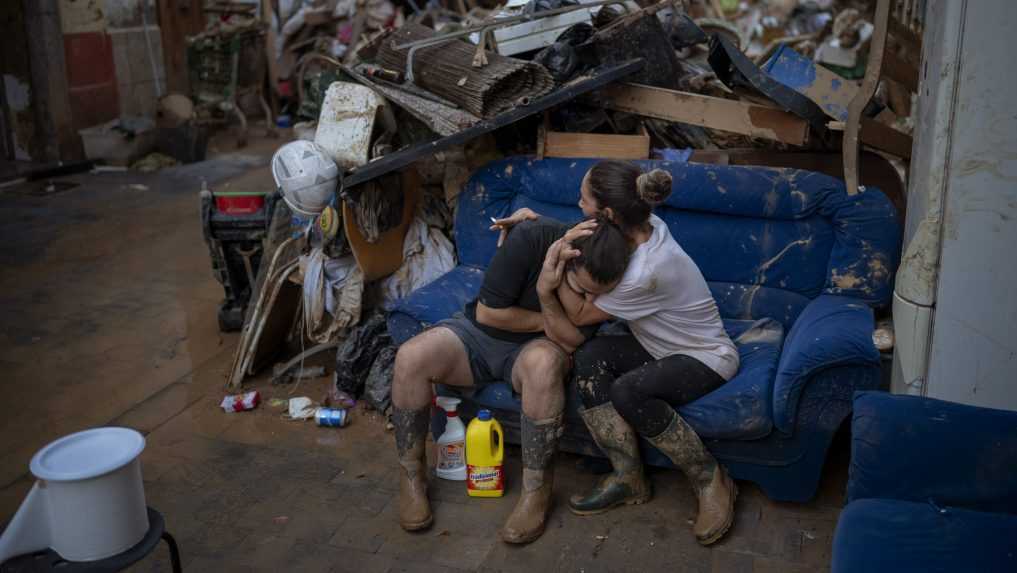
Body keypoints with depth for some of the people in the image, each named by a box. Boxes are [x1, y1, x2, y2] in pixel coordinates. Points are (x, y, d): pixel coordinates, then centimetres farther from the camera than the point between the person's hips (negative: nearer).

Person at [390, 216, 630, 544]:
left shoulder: (604, 279, -17)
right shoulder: (530, 238, -25)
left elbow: (569, 343, -20)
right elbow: (487, 312, -19)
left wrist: (548, 297, -36)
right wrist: (548, 320, -15)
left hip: (534, 346, 0)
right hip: (478, 331, 0)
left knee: (544, 362, -38)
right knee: (410, 357, -28)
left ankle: (536, 488, -23)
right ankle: (411, 474, -7)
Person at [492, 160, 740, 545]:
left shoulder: (646, 273, -34)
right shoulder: (643, 225, -12)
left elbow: (579, 315, -20)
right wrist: (534, 222, -5)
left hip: (706, 358, -8)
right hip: (661, 348, 8)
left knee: (628, 391, -36)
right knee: (590, 355, -21)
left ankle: (710, 479, -13)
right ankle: (628, 477, -13)